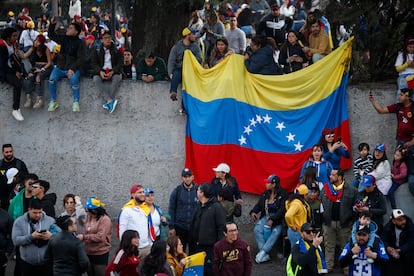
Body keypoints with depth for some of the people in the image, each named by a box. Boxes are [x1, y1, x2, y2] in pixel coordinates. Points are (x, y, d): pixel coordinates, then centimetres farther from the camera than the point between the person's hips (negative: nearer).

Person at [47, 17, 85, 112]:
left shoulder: (80, 43, -4)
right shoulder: (63, 38, 10)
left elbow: (80, 58, -10)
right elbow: (51, 35, 19)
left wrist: (72, 69, -23)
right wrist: (52, 24, 2)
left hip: (72, 68, -4)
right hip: (60, 67, 4)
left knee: (74, 80, -34)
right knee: (52, 79, -24)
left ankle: (76, 103, -19)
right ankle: (53, 102, -12)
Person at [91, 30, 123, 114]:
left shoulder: (116, 49, 5)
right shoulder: (97, 50, 7)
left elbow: (120, 63, 0)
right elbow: (94, 63, 3)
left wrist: (112, 72, -18)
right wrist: (100, 71, -18)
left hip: (113, 71, -1)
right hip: (101, 71, 1)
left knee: (117, 77, -34)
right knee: (96, 78, -32)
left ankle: (107, 102, -33)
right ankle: (110, 100, -41)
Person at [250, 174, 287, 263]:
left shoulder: (283, 195, -7)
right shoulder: (265, 194, 10)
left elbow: (282, 210, -16)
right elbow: (259, 205, 13)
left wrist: (272, 220, -25)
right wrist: (253, 212, -9)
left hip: (277, 219, -4)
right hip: (266, 217, 4)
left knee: (276, 232, -33)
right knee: (257, 230, -23)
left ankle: (263, 252, -30)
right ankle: (265, 255, -25)